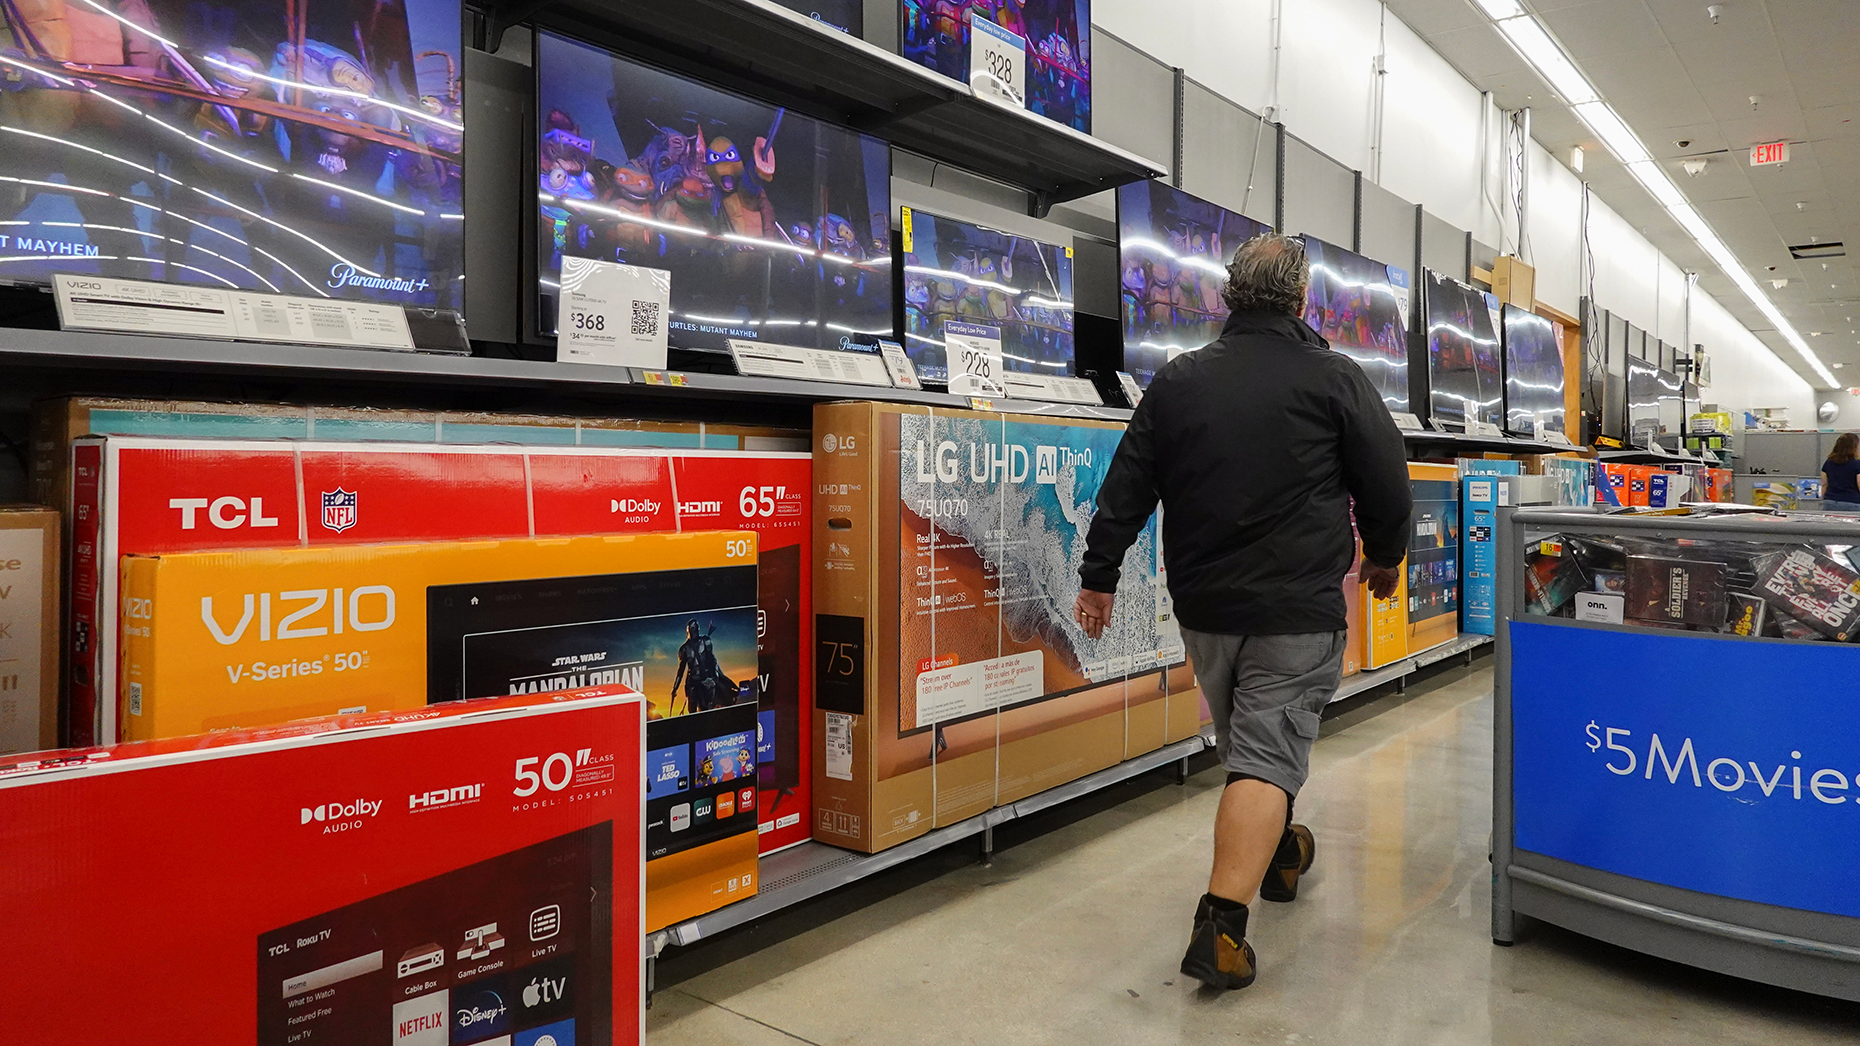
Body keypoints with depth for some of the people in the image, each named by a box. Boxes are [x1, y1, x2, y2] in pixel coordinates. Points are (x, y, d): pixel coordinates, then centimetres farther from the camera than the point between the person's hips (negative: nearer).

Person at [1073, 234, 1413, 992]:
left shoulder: (1178, 380, 4)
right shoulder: (1334, 378, -5)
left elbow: (1126, 487, 4)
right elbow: (1386, 483, 0)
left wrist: (1100, 576, 11)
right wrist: (1384, 556, 19)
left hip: (1204, 602, 5)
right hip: (1297, 606, -4)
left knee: (1241, 740, 23)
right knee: (1268, 756, -5)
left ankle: (1275, 852, 44)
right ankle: (1220, 927, -13)